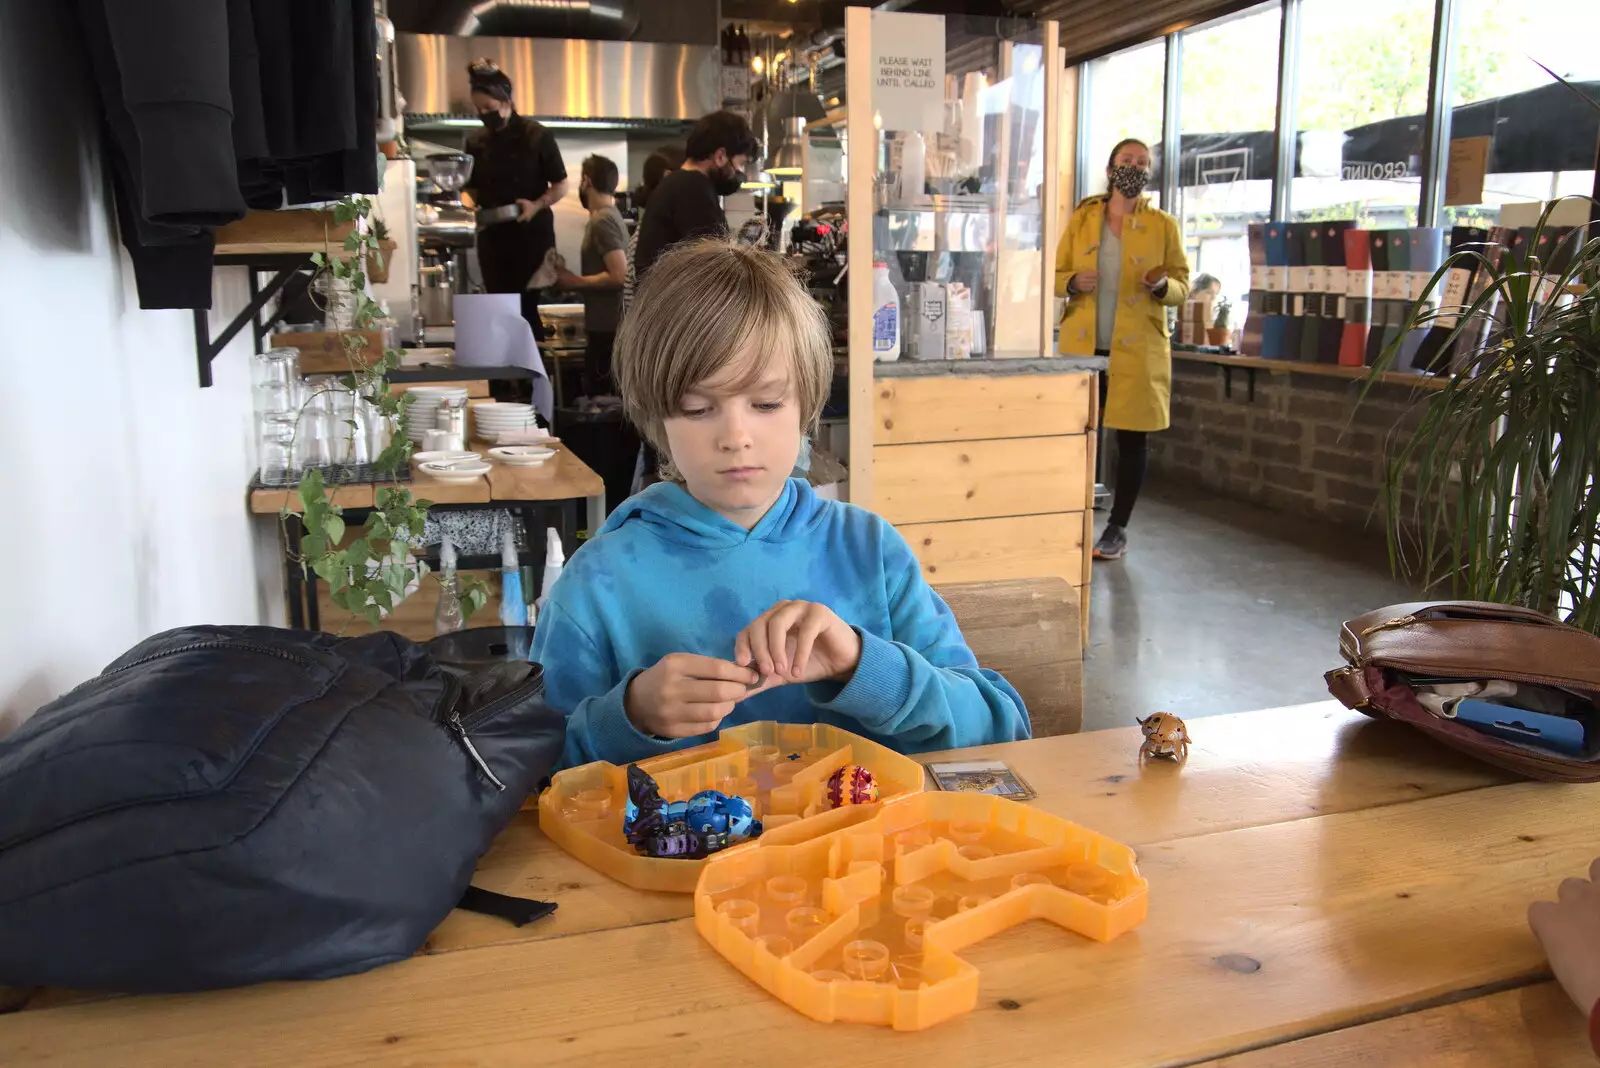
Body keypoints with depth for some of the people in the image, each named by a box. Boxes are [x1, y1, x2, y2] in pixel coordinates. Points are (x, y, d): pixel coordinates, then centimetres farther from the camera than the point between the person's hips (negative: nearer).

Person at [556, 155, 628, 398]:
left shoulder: (602, 221, -14)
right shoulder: (610, 216, 15)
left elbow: (618, 275, -23)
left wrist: (575, 282, -12)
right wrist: (576, 280, 14)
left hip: (606, 327, -10)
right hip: (605, 323, 10)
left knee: (599, 398, -8)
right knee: (605, 398, 14)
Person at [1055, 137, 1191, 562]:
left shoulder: (1162, 225, 4)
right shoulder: (1081, 219, 9)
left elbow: (1182, 286, 6)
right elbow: (1057, 276, 12)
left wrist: (1162, 285, -17)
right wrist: (1073, 282, -11)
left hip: (1136, 350, -1)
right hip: (1082, 346, 1)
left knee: (1132, 440, 2)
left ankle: (1117, 529, 15)